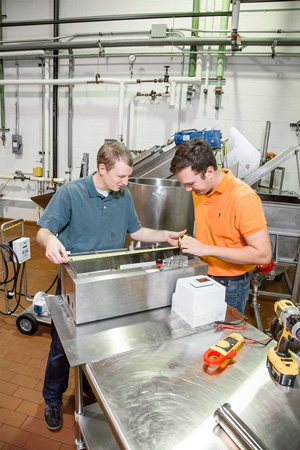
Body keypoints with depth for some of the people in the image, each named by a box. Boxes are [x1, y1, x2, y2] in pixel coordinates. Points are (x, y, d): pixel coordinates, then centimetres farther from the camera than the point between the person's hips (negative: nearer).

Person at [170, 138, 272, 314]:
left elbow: (263, 254, -24)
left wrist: (207, 249, -26)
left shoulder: (244, 199, -23)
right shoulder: (200, 189, 0)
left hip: (230, 286, -6)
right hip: (201, 278, 6)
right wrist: (192, 241, -2)